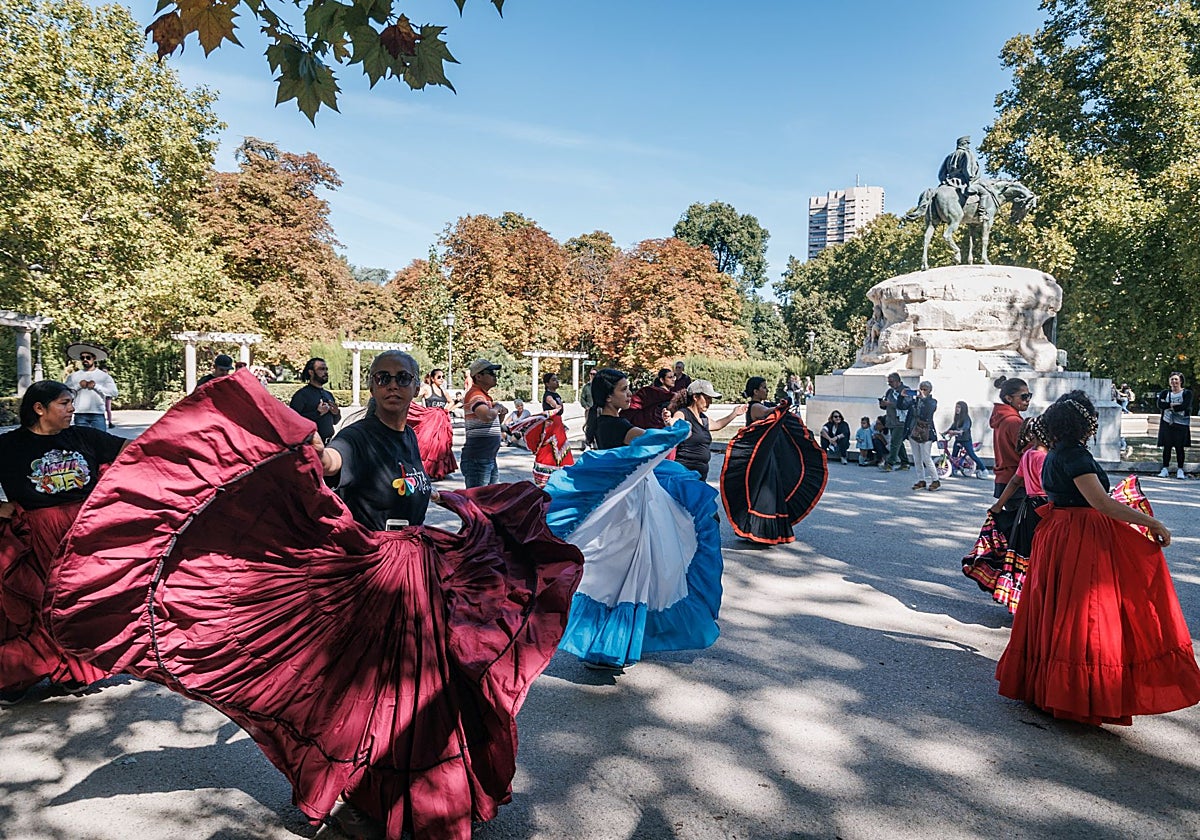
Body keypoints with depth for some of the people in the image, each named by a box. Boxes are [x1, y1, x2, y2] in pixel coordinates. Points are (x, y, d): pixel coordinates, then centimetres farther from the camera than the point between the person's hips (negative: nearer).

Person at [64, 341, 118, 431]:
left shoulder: (104, 376, 6)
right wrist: (78, 385, -8)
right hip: (80, 415, 2)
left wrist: (96, 386, -9)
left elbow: (114, 393, -5)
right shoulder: (74, 376, 12)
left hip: (98, 414, -2)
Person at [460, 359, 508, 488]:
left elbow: (495, 423, 28)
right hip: (477, 459, -10)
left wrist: (502, 413, 7)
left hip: (490, 458, 10)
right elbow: (487, 416, -34)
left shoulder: (485, 396, 18)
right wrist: (497, 407, -12)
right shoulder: (475, 394, -13)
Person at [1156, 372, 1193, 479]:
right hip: (1167, 423, 2)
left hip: (1181, 425, -2)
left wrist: (1169, 406, -10)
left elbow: (1185, 406, -16)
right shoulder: (1165, 392, 9)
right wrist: (1174, 405, -16)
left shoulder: (1187, 393, 1)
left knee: (1179, 448, 0)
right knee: (1166, 447, 2)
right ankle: (1165, 469, 8)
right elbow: (1160, 405, -8)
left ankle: (1180, 470, 8)